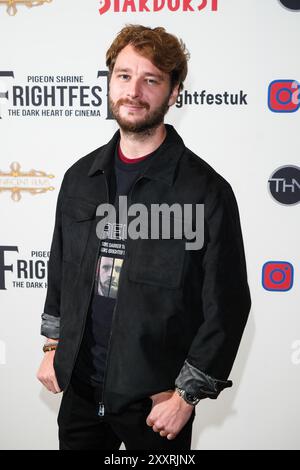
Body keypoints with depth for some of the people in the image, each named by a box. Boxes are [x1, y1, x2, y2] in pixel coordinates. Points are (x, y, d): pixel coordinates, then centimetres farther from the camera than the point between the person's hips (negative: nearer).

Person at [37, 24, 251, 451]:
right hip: (79, 385, 4)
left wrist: (187, 394, -10)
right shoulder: (80, 177, 3)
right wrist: (54, 345, 13)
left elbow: (226, 304, -11)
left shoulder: (206, 190, -13)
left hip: (156, 397, -4)